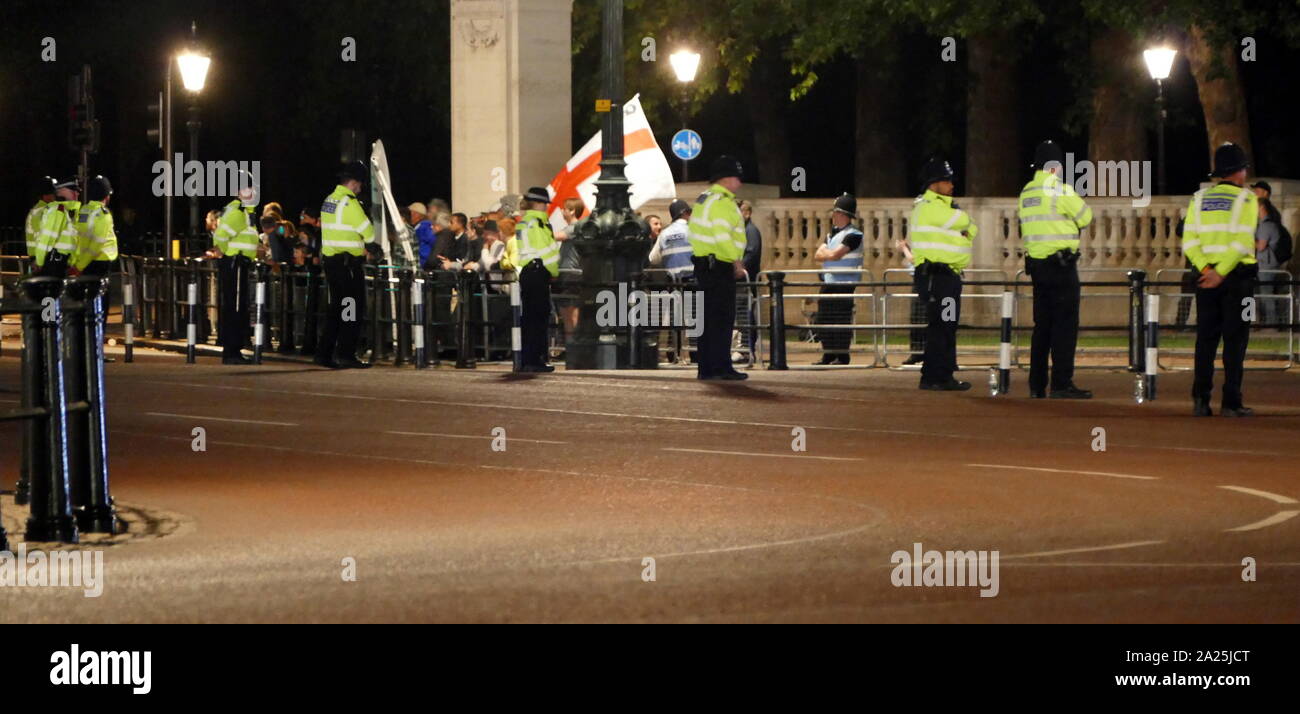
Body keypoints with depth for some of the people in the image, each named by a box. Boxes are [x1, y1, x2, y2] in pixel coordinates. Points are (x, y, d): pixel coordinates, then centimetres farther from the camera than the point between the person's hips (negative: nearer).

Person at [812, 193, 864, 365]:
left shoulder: (853, 235, -9)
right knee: (824, 320, 9)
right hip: (828, 283, 9)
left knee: (842, 321, -8)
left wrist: (824, 252, 1)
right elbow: (818, 256, 8)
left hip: (845, 284, -9)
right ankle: (828, 355, 16)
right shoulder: (831, 234, 18)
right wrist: (830, 254, -10)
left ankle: (842, 356, -5)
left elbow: (835, 255, -18)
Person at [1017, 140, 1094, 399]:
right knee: (1065, 324, -6)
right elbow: (1085, 217, -4)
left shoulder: (1026, 192, 11)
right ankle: (1061, 384, -11)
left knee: (1042, 325, 12)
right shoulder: (1060, 189, -11)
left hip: (1036, 263, 7)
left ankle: (1036, 385, 12)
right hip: (1061, 263, -7)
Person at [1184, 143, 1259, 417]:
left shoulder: (1200, 199, 10)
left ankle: (1200, 401, 3)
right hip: (1238, 277, -4)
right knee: (1235, 340, -1)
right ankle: (1231, 403, -4)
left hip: (1206, 274, 4)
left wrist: (1206, 269, -8)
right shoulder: (1245, 198, -3)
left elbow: (1189, 241, 0)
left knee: (1205, 340, 7)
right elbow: (1242, 243, -14)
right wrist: (1221, 274, -14)